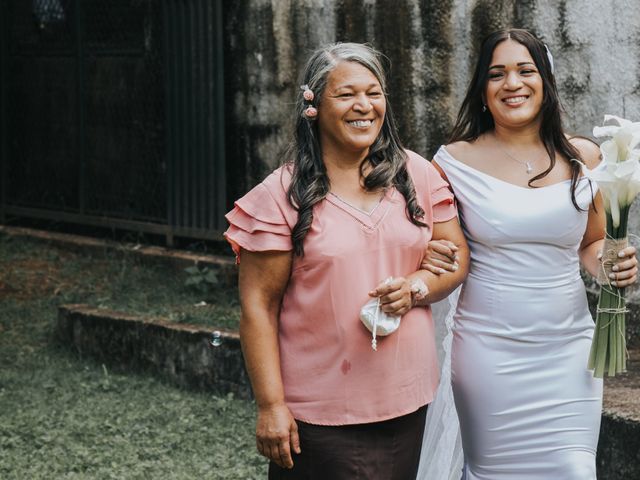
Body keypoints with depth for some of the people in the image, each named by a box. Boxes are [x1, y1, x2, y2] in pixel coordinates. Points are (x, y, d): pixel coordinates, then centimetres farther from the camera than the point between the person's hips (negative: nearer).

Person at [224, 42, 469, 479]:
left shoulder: (417, 175, 4)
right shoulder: (283, 194, -7)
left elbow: (457, 256, 11)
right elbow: (259, 306, -7)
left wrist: (416, 288, -11)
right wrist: (270, 406, -11)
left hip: (407, 401, 4)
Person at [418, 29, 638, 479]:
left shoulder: (583, 157, 4)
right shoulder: (456, 161, -2)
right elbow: (433, 241, 11)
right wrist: (431, 257, -11)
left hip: (567, 349, 2)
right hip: (489, 351, -1)